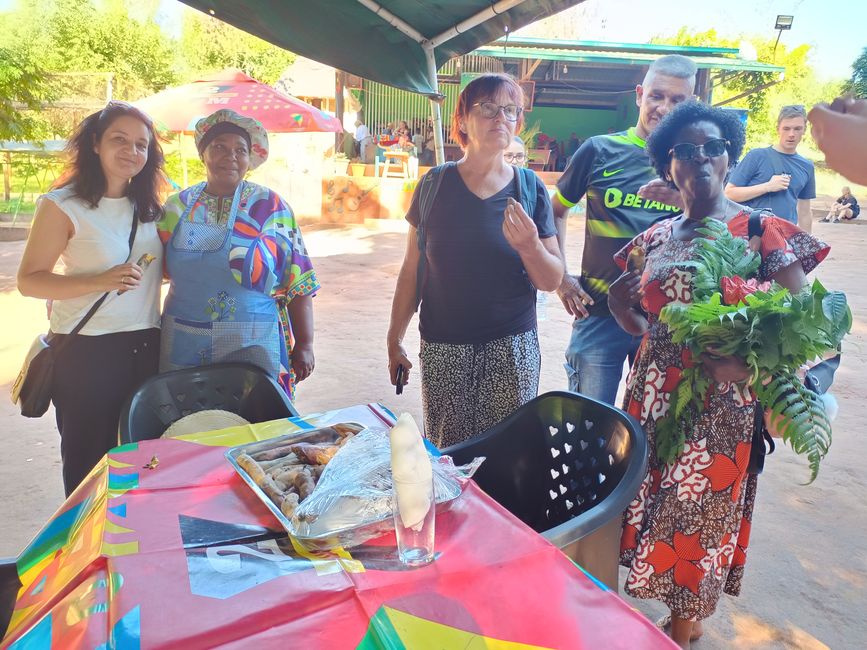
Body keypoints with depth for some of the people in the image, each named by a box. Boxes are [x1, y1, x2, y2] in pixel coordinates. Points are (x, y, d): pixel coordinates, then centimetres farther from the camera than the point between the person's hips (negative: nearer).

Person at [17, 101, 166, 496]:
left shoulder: (150, 207, 10)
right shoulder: (62, 206, -7)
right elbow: (29, 281, -10)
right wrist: (99, 282, -23)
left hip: (146, 345, 5)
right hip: (86, 349, -5)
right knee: (88, 460, 8)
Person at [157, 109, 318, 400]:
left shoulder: (272, 208, -2)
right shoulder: (178, 206, 7)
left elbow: (298, 285, -3)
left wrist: (304, 345, -7)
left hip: (252, 347, -2)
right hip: (182, 348, 3)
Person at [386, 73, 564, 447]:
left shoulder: (529, 187, 0)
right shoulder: (435, 184, 0)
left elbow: (552, 282, 1)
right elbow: (411, 271, 4)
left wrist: (529, 246, -19)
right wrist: (394, 340, 5)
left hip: (511, 348, 0)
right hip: (442, 350, 0)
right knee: (444, 454, 5)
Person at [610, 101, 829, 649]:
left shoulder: (764, 233, -6)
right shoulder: (655, 239, 8)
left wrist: (750, 364, -26)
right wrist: (621, 306, 0)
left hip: (721, 407, -4)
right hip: (653, 398, 5)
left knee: (699, 515, 7)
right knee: (650, 507, 11)